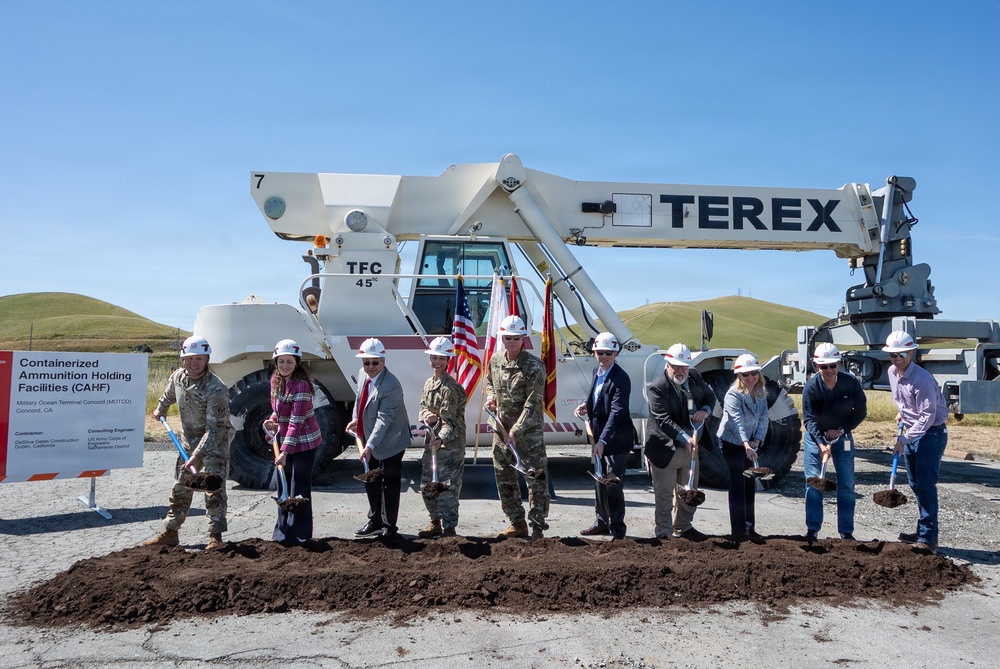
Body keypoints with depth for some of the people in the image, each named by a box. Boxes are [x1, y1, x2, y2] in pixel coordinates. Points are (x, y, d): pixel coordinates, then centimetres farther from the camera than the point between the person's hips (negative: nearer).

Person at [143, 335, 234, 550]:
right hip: (189, 440, 7)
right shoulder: (177, 377, -6)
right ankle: (170, 532, 23)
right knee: (181, 487, 13)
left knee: (214, 487, -11)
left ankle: (215, 536, -5)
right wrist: (161, 409, 36)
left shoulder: (216, 389, -28)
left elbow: (214, 429, -29)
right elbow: (169, 394, 22)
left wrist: (197, 456, -34)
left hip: (216, 442, -7)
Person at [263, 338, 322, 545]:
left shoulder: (301, 385, -23)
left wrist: (285, 451, -30)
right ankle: (283, 529, 28)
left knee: (299, 487, -1)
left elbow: (296, 422, -26)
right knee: (284, 484, 16)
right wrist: (272, 420, -3)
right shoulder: (275, 380, 3)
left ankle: (299, 533, 9)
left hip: (303, 442, -8)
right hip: (284, 440, 9)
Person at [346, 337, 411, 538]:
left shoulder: (391, 386, -27)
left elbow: (384, 419, -29)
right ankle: (375, 521, 32)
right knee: (371, 482, 18)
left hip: (389, 441, -8)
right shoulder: (363, 374, -2)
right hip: (369, 438, 8)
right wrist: (355, 419, 4)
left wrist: (370, 446, -33)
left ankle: (389, 526, 15)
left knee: (390, 484, 2)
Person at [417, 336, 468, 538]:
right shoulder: (429, 383, 12)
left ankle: (449, 529, 2)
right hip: (432, 442, 9)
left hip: (450, 445, -9)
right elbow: (423, 406, 18)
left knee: (447, 487, -6)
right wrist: (427, 415, -6)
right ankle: (435, 523, 31)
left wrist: (441, 439, -35)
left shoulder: (450, 387, -16)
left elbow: (450, 420, -21)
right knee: (426, 486, 16)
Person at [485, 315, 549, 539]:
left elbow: (532, 403, -20)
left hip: (528, 432, -6)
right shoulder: (495, 361, 5)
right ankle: (517, 523, 26)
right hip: (501, 429, 6)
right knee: (504, 479, 13)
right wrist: (490, 397, 4)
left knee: (535, 479, -4)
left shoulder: (534, 366, -15)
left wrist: (516, 430, -25)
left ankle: (537, 527, 5)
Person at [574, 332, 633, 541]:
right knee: (599, 483, 19)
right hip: (598, 437, 9)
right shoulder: (596, 372, 6)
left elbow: (617, 413, -28)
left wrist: (603, 440, -34)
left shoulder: (621, 379, -21)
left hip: (616, 440, -9)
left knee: (613, 486, -2)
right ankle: (602, 522, 34)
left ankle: (617, 529, 11)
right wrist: (587, 406, 1)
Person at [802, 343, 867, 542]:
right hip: (815, 437, -1)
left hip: (842, 437, 2)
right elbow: (809, 419, -22)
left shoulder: (851, 383, -15)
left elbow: (861, 411, -4)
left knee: (846, 486, 4)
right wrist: (821, 443, -36)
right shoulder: (811, 387, -20)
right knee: (813, 483, -2)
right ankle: (812, 530, 8)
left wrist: (841, 430, -15)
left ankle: (846, 532, 14)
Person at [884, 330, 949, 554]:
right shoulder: (892, 372, 2)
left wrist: (904, 439, -25)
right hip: (911, 431, 9)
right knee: (916, 485, 14)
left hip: (931, 434, -9)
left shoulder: (922, 379, -24)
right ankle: (923, 532, 25)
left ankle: (928, 539, -6)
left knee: (926, 485, -10)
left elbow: (927, 416, -25)